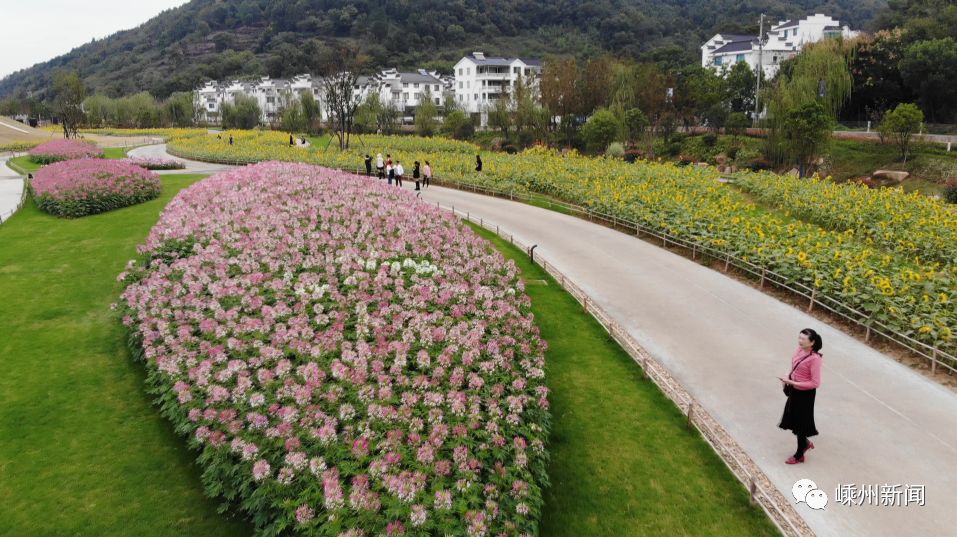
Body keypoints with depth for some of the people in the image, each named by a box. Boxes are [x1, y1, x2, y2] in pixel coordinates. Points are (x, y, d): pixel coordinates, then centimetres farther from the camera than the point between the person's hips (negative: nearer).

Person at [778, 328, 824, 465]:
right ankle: (805, 443, 47)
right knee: (793, 419, 21)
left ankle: (799, 456, 28)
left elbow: (815, 383, -24)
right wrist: (788, 379, -4)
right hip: (795, 390, 8)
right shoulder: (799, 349, -4)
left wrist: (793, 383, -26)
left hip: (805, 394, -8)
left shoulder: (814, 358, -27)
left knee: (800, 422, 8)